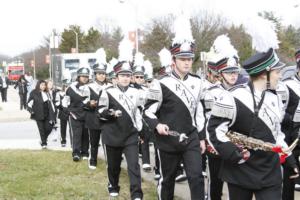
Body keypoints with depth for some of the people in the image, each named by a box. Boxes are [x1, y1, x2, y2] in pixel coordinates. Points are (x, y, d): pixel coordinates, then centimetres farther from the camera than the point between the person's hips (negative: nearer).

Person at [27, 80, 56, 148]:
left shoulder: (47, 93, 12)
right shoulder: (33, 93, -2)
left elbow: (50, 103, 16)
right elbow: (29, 103, -1)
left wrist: (52, 114, 11)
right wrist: (31, 111, -17)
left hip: (47, 114, 4)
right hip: (38, 115, -4)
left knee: (49, 128, -1)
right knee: (42, 129, -2)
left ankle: (43, 140, 23)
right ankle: (43, 143, 8)